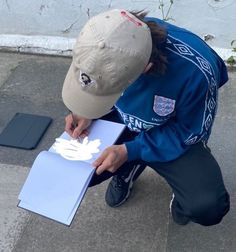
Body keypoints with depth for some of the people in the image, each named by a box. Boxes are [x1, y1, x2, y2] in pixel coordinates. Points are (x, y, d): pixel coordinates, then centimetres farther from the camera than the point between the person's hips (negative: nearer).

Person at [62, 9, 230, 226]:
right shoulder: (105, 42, -25)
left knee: (207, 207, -27)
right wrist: (86, 114, -21)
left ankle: (182, 184, 11)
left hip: (175, 133, -3)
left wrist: (130, 151, -28)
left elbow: (190, 133, -20)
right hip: (120, 123, 4)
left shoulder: (195, 71, -38)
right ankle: (128, 169, 15)